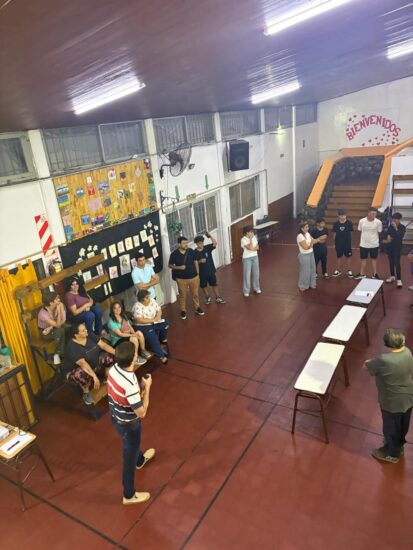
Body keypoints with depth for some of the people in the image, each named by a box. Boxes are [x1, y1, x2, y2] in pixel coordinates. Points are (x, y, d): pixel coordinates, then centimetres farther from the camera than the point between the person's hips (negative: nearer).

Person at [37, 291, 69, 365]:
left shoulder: (60, 305, -17)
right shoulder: (43, 314, -31)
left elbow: (63, 321, -17)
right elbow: (58, 325, -31)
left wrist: (51, 327, -26)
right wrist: (59, 311, -37)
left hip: (53, 328, 5)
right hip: (45, 332, -5)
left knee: (68, 327, -23)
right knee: (60, 330, -33)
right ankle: (57, 355, -18)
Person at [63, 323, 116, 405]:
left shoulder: (90, 336, -10)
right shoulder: (72, 347, -29)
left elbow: (103, 345, -9)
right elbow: (83, 363, -38)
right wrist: (94, 376, -45)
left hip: (94, 364, 7)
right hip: (75, 371, -7)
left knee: (111, 356, -9)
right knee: (84, 375, -41)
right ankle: (86, 393, -11)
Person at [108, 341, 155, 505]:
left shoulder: (114, 369, -16)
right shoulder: (130, 385, -40)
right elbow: (142, 413, -27)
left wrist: (140, 386, -3)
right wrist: (147, 387, -21)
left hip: (116, 418, 8)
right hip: (128, 424, -7)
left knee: (132, 446, 37)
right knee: (129, 458, 17)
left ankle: (140, 459, 67)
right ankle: (129, 495, 39)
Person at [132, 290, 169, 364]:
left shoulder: (152, 301, -1)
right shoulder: (137, 307, -21)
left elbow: (159, 310, 5)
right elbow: (139, 320, -29)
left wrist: (158, 317, -17)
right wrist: (152, 320, -26)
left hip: (154, 322, 7)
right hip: (143, 327, -7)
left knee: (165, 323, -12)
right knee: (153, 338, -28)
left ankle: (162, 339, 13)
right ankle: (161, 356, -22)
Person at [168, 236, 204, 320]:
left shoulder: (191, 251, -4)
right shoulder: (174, 254, -13)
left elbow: (195, 262, 6)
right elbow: (169, 265, -4)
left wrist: (197, 274, 5)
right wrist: (179, 267, -21)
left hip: (194, 277, 2)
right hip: (181, 279, -2)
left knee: (195, 294, 15)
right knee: (182, 295, 11)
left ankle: (197, 308, 34)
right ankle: (183, 310, 27)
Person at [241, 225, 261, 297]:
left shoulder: (254, 237, 3)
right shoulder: (243, 240, -16)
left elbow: (257, 247, 1)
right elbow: (250, 248, -24)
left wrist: (253, 248, -17)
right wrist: (250, 238, -20)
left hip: (255, 257, 6)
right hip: (247, 258, -6)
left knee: (256, 273, 12)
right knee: (247, 274, -1)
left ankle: (256, 288, 28)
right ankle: (246, 291, 9)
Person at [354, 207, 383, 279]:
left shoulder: (378, 222, -14)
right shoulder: (362, 221, -11)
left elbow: (379, 232, 0)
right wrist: (364, 238, 9)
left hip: (374, 244, -1)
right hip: (363, 244, 1)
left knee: (374, 259, 14)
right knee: (363, 259, 13)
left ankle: (375, 274, 26)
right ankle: (362, 274, 27)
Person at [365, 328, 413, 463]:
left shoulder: (384, 361, -36)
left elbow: (367, 366, -16)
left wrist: (370, 362, 4)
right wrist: (376, 361, -4)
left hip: (393, 402, -7)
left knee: (391, 427, 20)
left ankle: (392, 453, 44)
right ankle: (399, 444, 57)